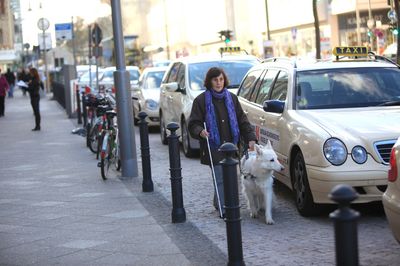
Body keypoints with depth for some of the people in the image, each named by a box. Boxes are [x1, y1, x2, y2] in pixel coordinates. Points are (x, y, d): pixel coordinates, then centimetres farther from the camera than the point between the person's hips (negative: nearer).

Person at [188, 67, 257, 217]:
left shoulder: (231, 98, 10)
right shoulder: (201, 100, -2)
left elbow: (242, 120, 10)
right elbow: (193, 124, -2)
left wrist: (250, 138, -1)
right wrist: (200, 132, -24)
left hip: (230, 145, 4)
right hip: (213, 147, -4)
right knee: (220, 178, -8)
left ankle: (218, 203, 27)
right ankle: (224, 209, -5)